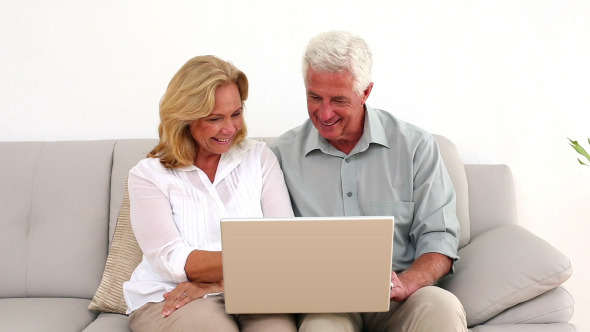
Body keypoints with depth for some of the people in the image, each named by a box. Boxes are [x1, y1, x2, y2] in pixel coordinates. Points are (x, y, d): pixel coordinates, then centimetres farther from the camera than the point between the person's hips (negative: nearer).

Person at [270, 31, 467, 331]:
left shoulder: (416, 147, 4)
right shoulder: (284, 154, 7)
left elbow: (439, 240, 2)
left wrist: (404, 285, -18)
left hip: (398, 301, 1)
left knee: (443, 306, -32)